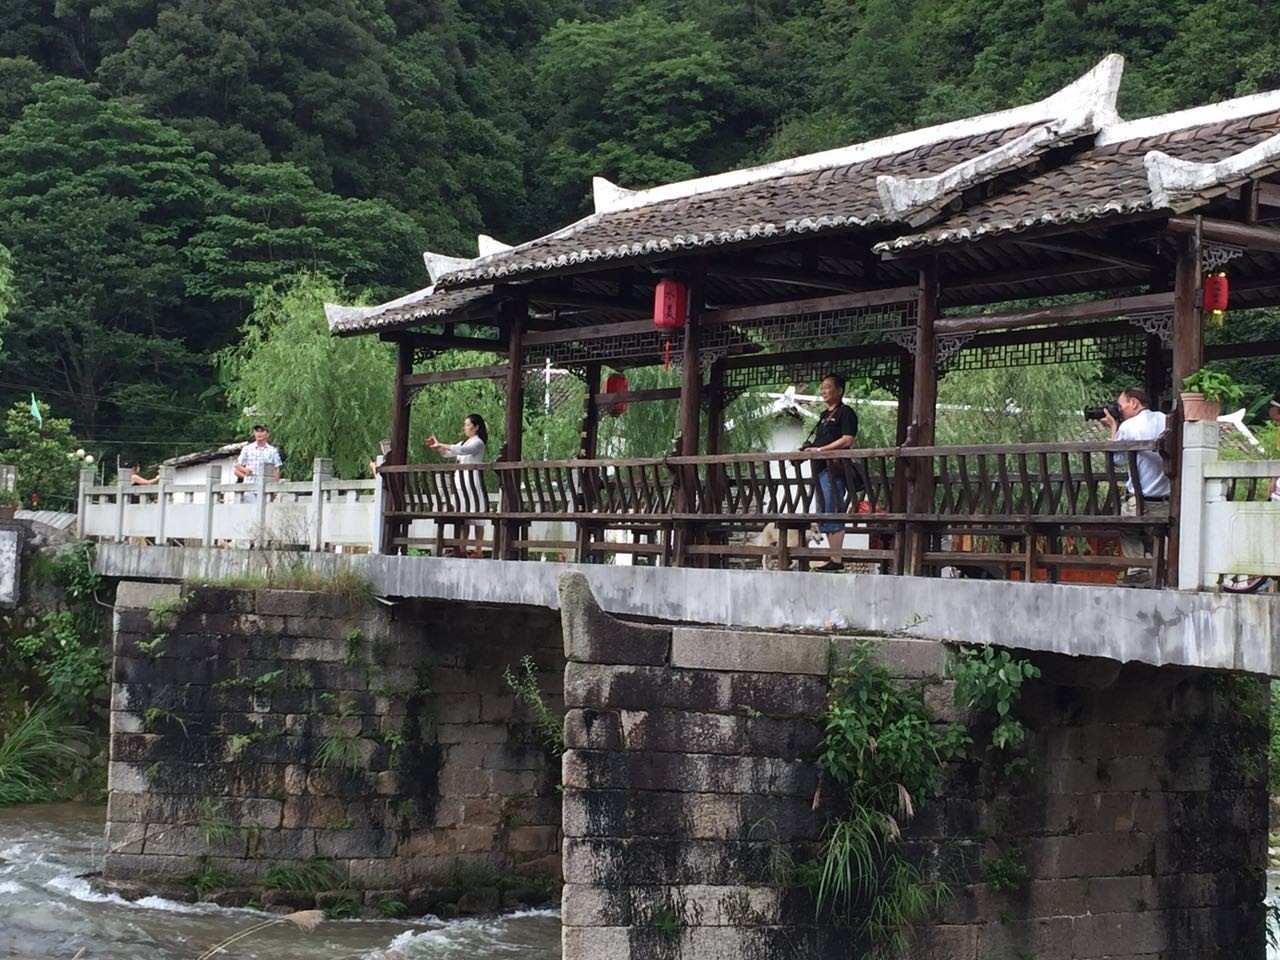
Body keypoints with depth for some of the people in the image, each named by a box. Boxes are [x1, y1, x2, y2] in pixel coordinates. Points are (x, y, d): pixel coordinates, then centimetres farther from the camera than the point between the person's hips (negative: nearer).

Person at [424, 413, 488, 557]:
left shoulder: (478, 443, -5)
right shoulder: (463, 442, 22)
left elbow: (462, 450, -21)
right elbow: (446, 453, 27)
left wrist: (440, 445, -19)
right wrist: (436, 447, 9)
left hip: (473, 480, -8)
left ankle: (478, 550, -10)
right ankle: (462, 549, 1)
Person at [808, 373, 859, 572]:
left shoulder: (845, 413, -3)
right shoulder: (825, 415, 24)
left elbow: (847, 440, -14)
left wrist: (820, 449, -16)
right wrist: (810, 449, 6)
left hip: (834, 468, -10)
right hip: (821, 468, 10)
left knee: (833, 513, -13)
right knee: (825, 514, 9)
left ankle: (836, 559, -14)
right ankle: (834, 556, 13)